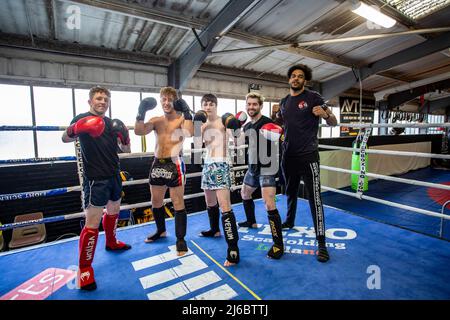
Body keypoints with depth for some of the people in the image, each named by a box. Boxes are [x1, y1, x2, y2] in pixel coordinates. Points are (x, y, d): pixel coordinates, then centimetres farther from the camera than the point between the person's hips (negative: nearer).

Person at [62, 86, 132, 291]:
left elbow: (126, 150, 11)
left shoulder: (111, 123, 11)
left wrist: (124, 137, -9)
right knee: (92, 222, -7)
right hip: (95, 178, -7)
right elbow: (65, 138, -16)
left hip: (114, 175, 7)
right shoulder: (82, 119, -4)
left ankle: (111, 243, 44)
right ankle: (84, 268, 7)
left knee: (113, 210, 21)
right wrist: (76, 130, -36)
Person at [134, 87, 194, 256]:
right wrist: (141, 112, -13)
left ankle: (180, 239, 11)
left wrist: (187, 113, -24)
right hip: (157, 163, 6)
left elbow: (189, 133, -23)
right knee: (156, 201, 17)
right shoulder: (156, 120, 11)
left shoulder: (182, 118, -2)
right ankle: (160, 230, 39)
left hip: (174, 164, -6)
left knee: (178, 202, -2)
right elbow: (139, 131, -3)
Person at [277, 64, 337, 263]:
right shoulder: (284, 102, 12)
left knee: (314, 197, -6)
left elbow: (333, 123, -3)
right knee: (290, 192, 20)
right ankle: (289, 222, 43)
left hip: (308, 155, -5)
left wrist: (325, 114, -24)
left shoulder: (313, 97, -2)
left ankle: (321, 243, 2)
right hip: (288, 156, 5)